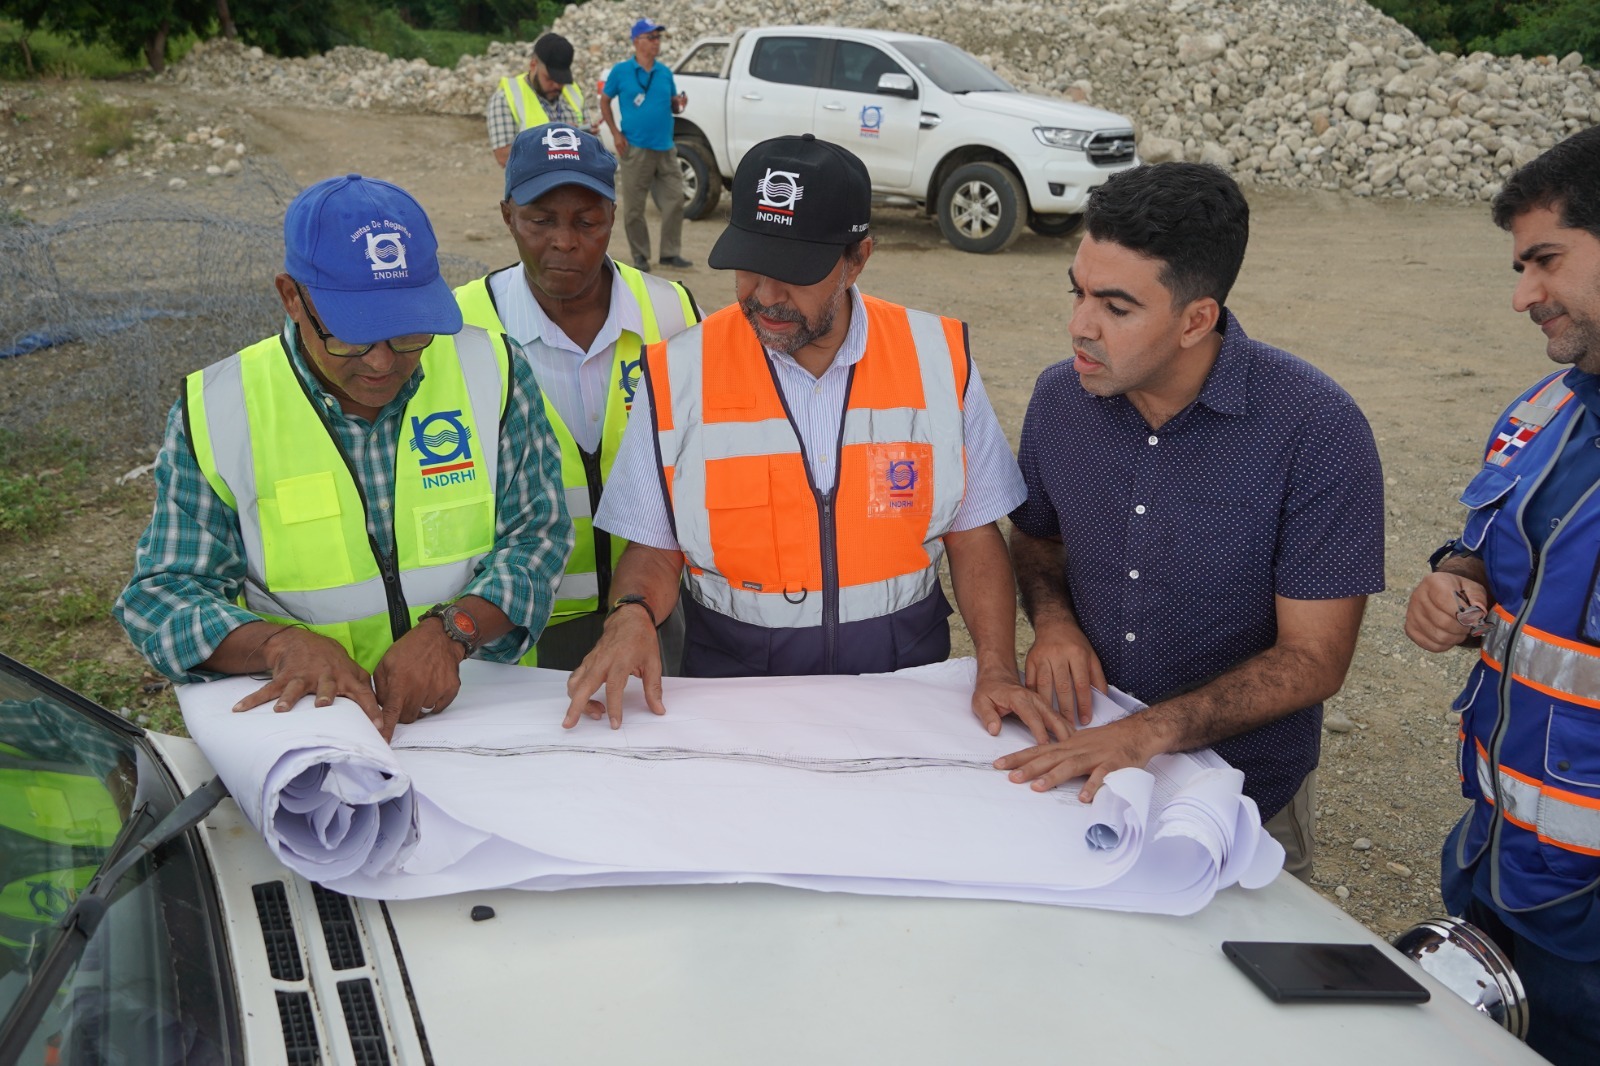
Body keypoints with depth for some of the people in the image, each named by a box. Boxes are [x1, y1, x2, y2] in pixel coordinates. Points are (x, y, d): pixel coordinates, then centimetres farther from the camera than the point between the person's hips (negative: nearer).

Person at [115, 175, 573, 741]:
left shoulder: (489, 372, -2)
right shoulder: (216, 411, -5)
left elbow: (537, 536, 1)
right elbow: (164, 594, -3)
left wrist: (450, 630, -19)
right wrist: (282, 643, -24)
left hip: (487, 708, 1)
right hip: (300, 717, 0)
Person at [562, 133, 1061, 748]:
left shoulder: (939, 360, -1)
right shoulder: (678, 375, -4)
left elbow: (973, 536, 3)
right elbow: (654, 549, 2)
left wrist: (997, 669, -9)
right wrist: (632, 614, -19)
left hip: (902, 675, 1)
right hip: (733, 675, 0)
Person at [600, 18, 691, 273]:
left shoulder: (665, 72, 10)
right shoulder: (621, 71, -1)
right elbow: (605, 101, 5)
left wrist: (679, 103, -7)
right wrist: (615, 133, -4)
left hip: (665, 149, 4)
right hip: (636, 149, -4)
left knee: (674, 200, 1)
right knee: (634, 207, 0)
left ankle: (670, 252, 12)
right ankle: (640, 255, 11)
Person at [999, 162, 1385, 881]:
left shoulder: (1317, 430, -22)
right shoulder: (1059, 398, -8)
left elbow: (1312, 659, -19)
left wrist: (1150, 733, -31)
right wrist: (1051, 619, -10)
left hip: (1242, 797, -3)